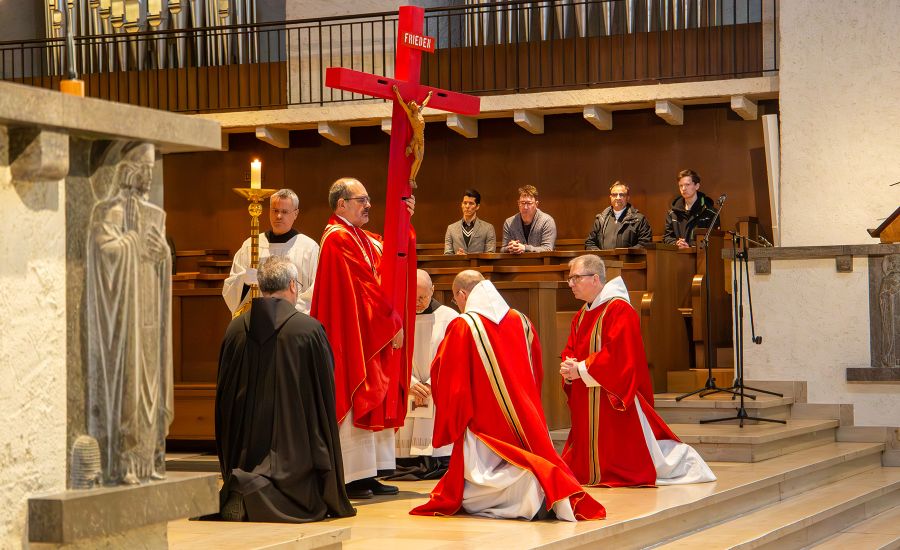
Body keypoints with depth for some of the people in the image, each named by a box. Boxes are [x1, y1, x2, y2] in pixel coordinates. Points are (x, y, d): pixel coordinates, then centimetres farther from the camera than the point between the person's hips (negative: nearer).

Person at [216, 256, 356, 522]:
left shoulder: (236, 329, 1)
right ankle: (256, 494, -23)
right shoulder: (309, 329, -9)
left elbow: (224, 395, 8)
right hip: (295, 447, -4)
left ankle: (238, 489, -15)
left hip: (246, 448, 4)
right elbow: (326, 393, -2)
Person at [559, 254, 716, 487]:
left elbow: (617, 355, -23)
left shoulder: (619, 310, -15)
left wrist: (581, 370, -19)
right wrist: (568, 367, -11)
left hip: (613, 401, -9)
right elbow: (570, 352, 12)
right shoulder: (581, 316, 13)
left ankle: (684, 461, 18)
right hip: (587, 408, 9)